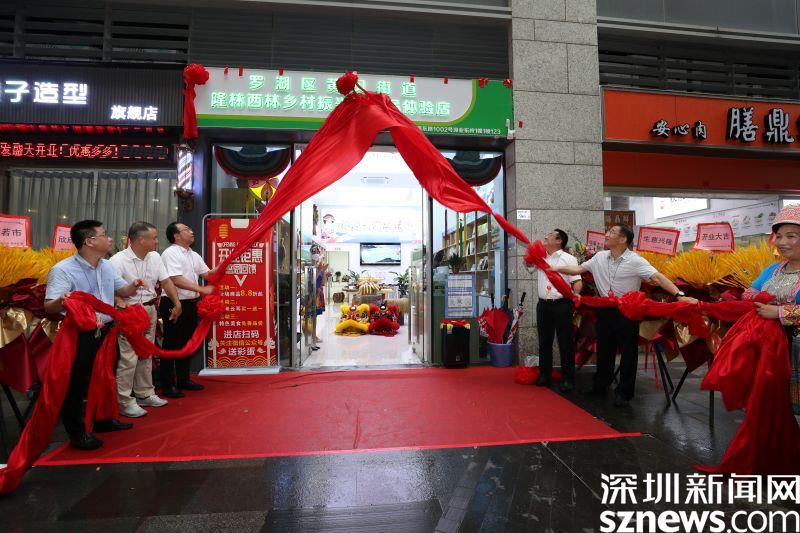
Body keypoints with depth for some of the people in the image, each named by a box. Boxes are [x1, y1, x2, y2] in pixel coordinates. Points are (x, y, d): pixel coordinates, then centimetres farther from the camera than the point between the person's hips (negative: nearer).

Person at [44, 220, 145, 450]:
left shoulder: (107, 266, 7)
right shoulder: (63, 270, -16)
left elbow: (121, 290, 18)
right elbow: (49, 307, -20)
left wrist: (133, 286, -5)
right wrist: (60, 301, -43)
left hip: (105, 332, 7)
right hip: (78, 336, -7)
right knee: (76, 386, 5)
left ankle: (103, 420, 39)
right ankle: (77, 434, 21)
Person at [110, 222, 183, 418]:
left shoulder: (155, 257, 7)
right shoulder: (119, 260, -15)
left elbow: (166, 281, 10)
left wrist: (177, 303, 6)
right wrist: (122, 306, -38)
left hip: (150, 310, 7)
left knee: (146, 355, 16)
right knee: (128, 358, -4)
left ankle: (144, 394, 30)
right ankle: (124, 401, 8)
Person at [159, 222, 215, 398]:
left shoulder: (194, 255, 14)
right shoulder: (170, 253, -11)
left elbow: (208, 274, 11)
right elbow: (176, 280, -21)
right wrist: (201, 289, -23)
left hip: (190, 304, 8)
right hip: (174, 304, -8)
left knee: (187, 343, 16)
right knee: (172, 344, 0)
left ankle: (183, 380, 28)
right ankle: (168, 385, 10)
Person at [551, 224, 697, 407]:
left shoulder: (635, 261, -13)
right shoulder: (600, 257, 3)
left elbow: (658, 277, -20)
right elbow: (578, 269, 9)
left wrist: (679, 295, -29)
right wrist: (555, 268, 5)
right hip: (605, 309, 5)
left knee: (628, 352, 5)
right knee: (604, 349, 16)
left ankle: (624, 393, 20)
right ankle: (600, 385, 32)